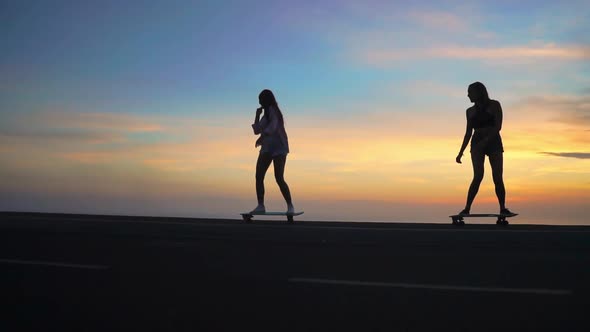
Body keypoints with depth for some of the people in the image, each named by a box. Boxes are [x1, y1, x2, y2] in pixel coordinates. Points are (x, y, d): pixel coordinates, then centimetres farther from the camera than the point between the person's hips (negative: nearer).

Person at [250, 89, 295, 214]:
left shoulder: (272, 110, -6)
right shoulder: (266, 115, 20)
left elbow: (272, 126, -24)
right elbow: (256, 130, 23)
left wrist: (262, 137, -35)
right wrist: (257, 115, 16)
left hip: (279, 148, -9)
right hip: (267, 148, 9)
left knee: (279, 178, -15)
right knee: (258, 176, -2)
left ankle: (290, 206, -8)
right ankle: (261, 206, -1)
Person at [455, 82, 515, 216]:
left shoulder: (494, 105, 2)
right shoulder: (470, 111, 13)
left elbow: (498, 127, -9)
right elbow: (468, 133, 17)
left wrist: (485, 141, -22)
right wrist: (461, 152, 11)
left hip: (494, 143, -1)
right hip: (477, 144, 1)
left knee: (498, 177, -8)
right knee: (478, 175, -17)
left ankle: (503, 208, -1)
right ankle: (467, 208, -20)